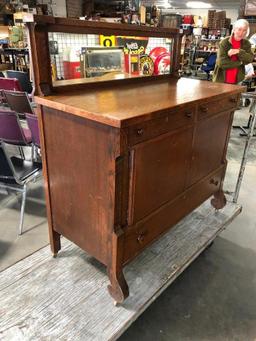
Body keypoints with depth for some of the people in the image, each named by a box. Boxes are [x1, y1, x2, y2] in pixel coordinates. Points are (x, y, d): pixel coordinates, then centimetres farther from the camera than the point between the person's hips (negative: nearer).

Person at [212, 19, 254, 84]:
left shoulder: (247, 44, 5)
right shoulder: (224, 42, -8)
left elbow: (250, 58, -8)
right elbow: (222, 63, -17)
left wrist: (238, 52, -22)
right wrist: (240, 62, -10)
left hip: (237, 81, 3)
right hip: (221, 80, -3)